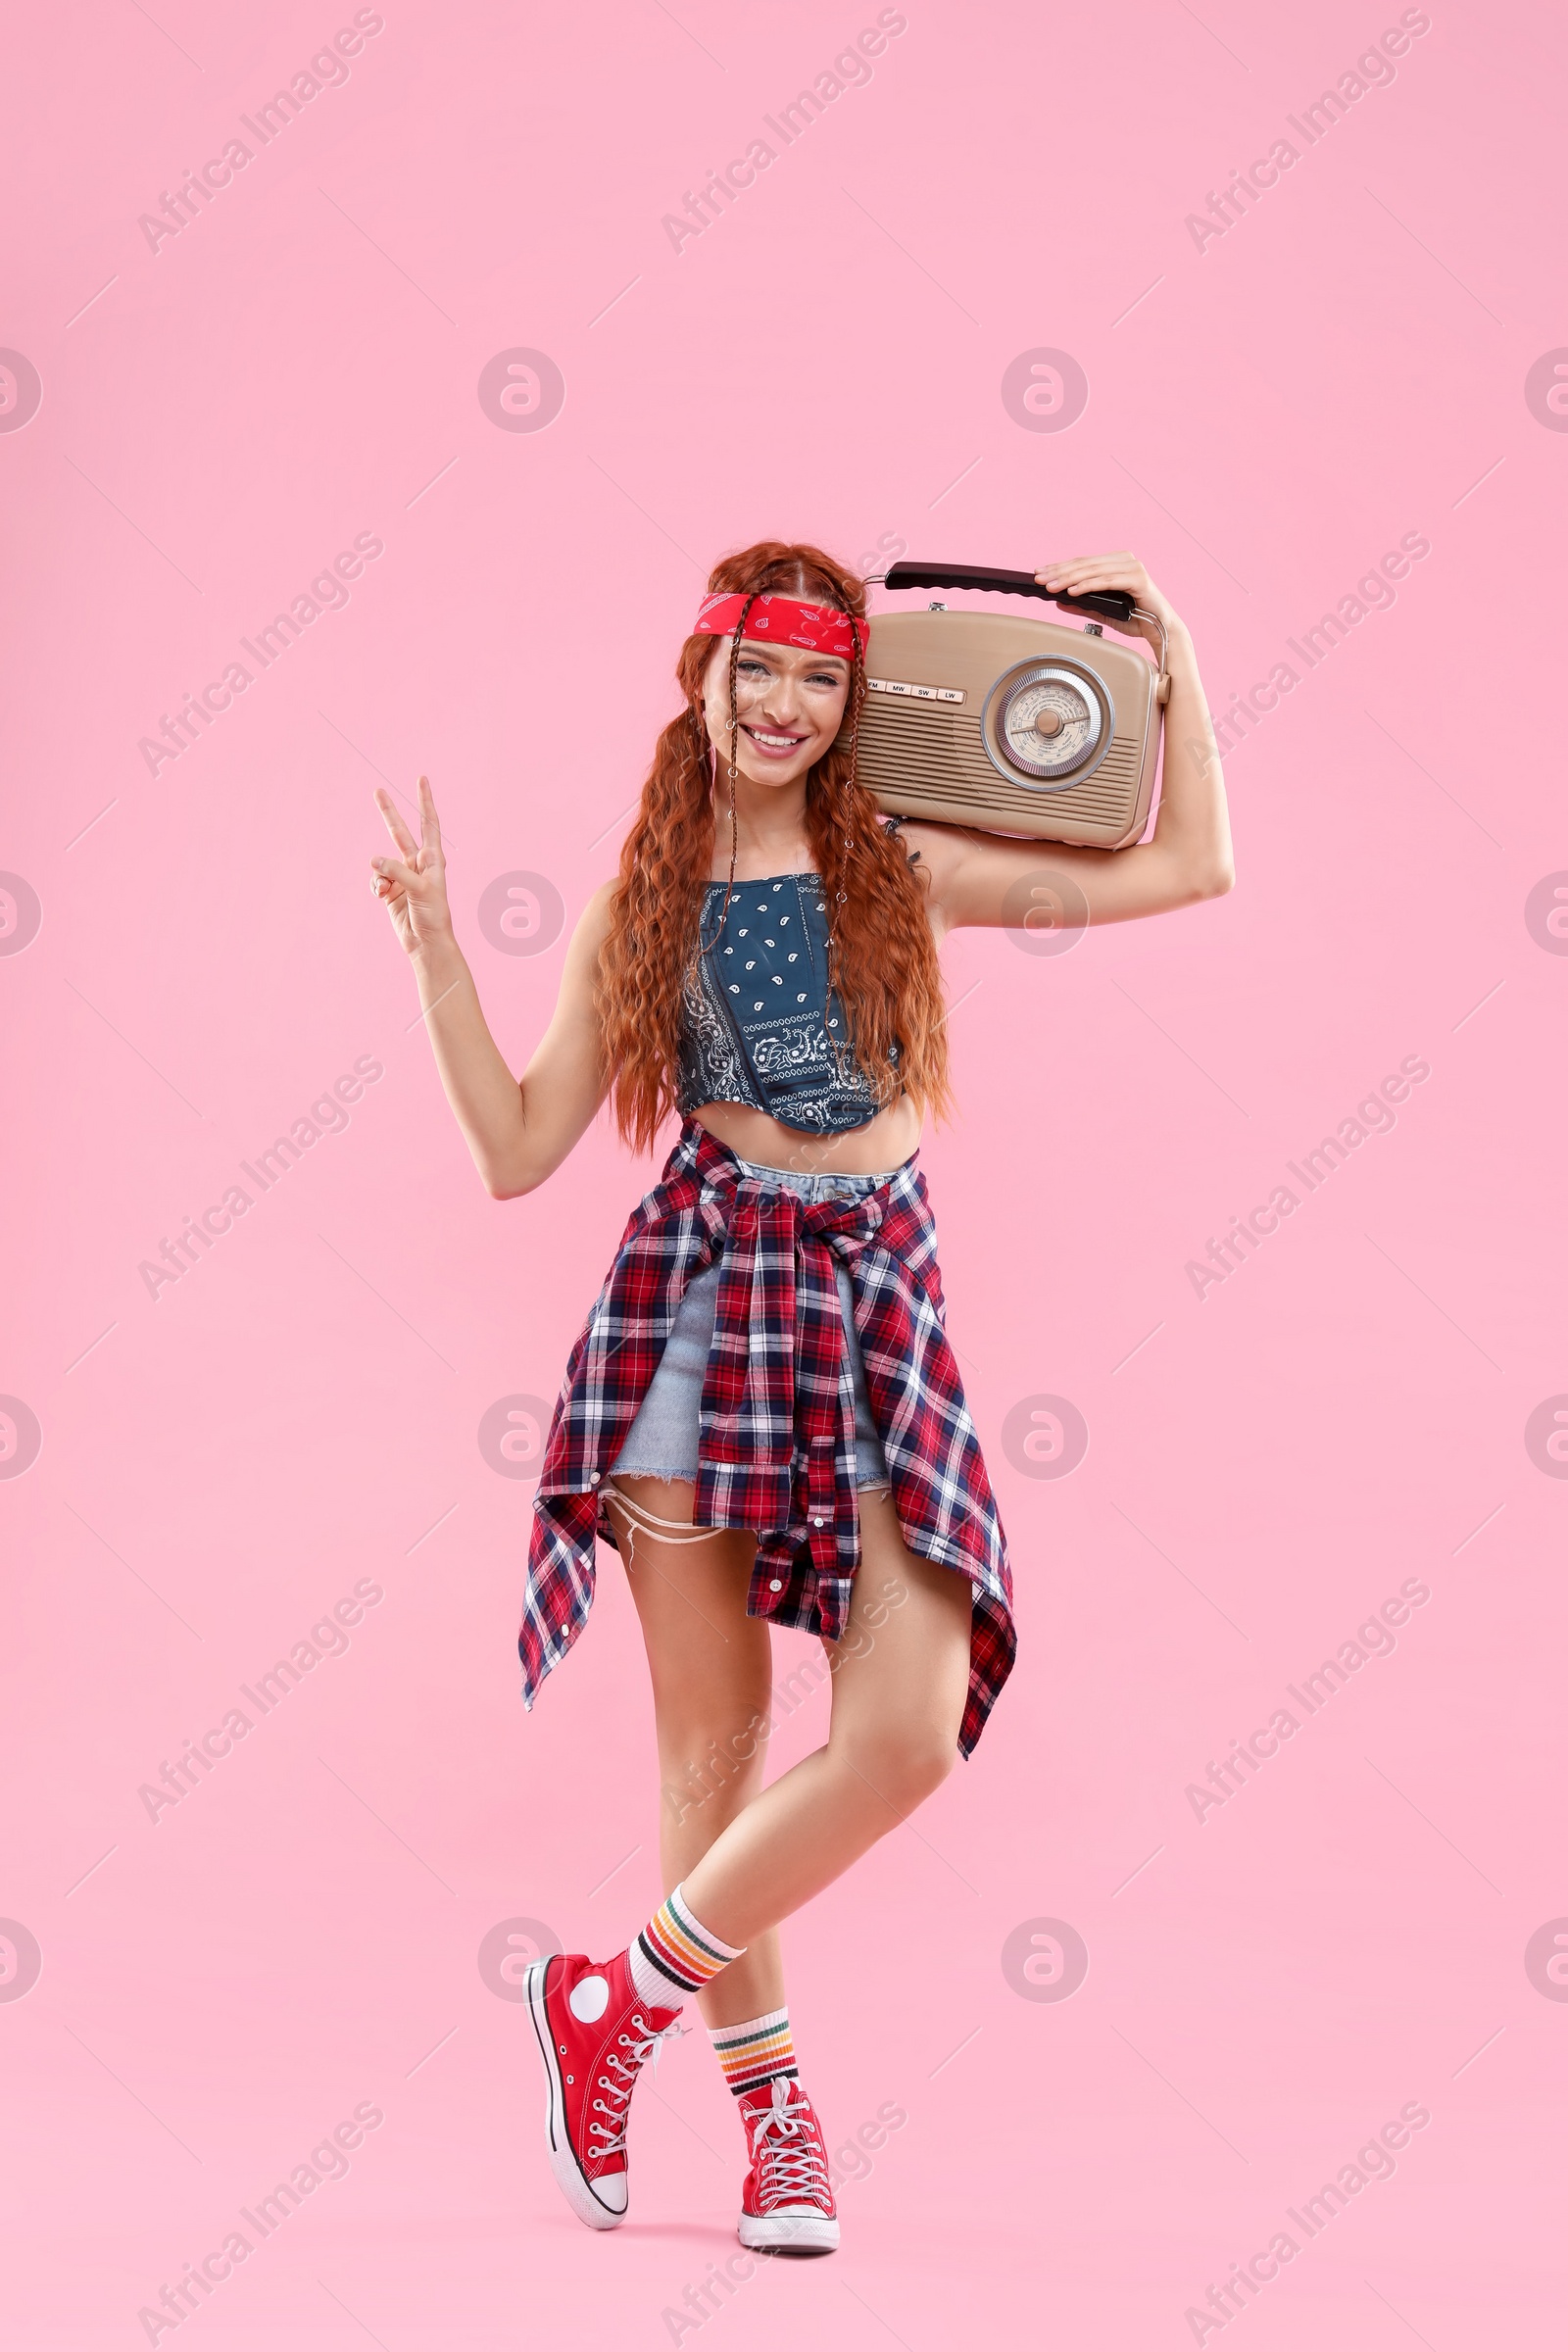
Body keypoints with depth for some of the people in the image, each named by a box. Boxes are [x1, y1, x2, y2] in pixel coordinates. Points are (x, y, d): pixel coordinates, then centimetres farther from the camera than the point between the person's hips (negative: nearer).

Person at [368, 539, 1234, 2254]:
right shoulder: (638, 908, 10)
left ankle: (618, 2002, 3)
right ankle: (766, 2096, 21)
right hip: (701, 1293, 0)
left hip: (875, 1298, 1)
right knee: (714, 1741, 3)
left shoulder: (903, 867, 10)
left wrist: (1166, 640, 10)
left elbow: (1189, 864, 10)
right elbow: (516, 1151, 6)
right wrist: (436, 945, 0)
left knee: (905, 1736, -15)